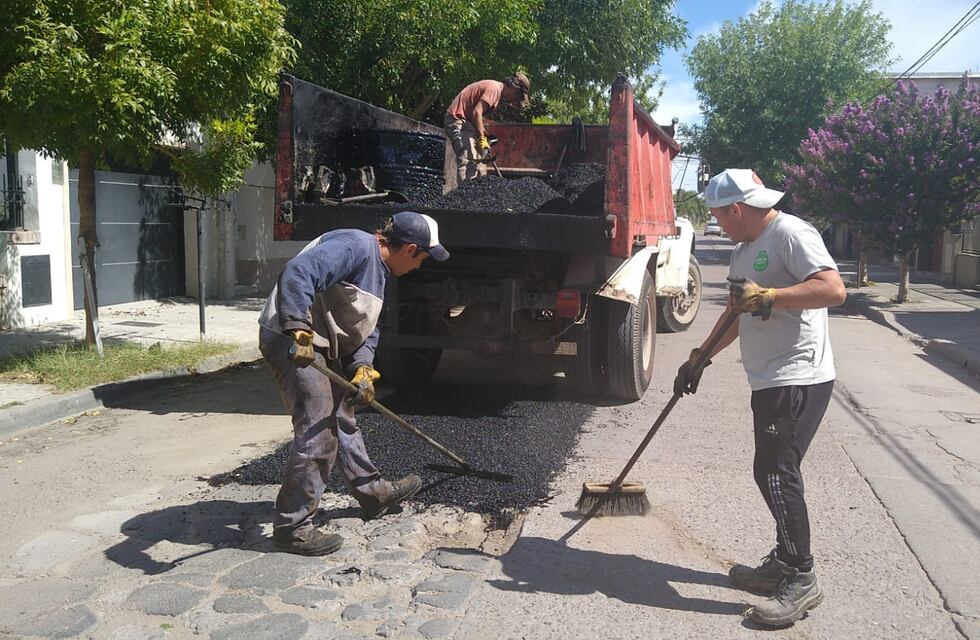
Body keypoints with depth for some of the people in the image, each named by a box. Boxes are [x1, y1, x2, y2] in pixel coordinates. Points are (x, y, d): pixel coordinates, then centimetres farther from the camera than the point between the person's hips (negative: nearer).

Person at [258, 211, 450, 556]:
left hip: (323, 346, 11)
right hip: (292, 340, -11)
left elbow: (365, 331, 19)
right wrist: (299, 330, -37)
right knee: (317, 433, -12)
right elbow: (297, 273, -30)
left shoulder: (378, 271, 17)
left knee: (342, 418, 22)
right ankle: (291, 527, -2)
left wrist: (362, 369, 1)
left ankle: (372, 492, 38)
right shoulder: (356, 246, -16)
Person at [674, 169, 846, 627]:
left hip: (799, 380, -10)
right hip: (770, 381, 10)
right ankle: (783, 564, 26)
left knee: (775, 473, -9)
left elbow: (834, 289, -24)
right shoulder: (745, 249, 19)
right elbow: (736, 313, 27)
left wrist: (767, 296, -26)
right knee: (775, 473, 14)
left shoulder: (790, 234, -12)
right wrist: (698, 360, 26)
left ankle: (801, 580, 3)